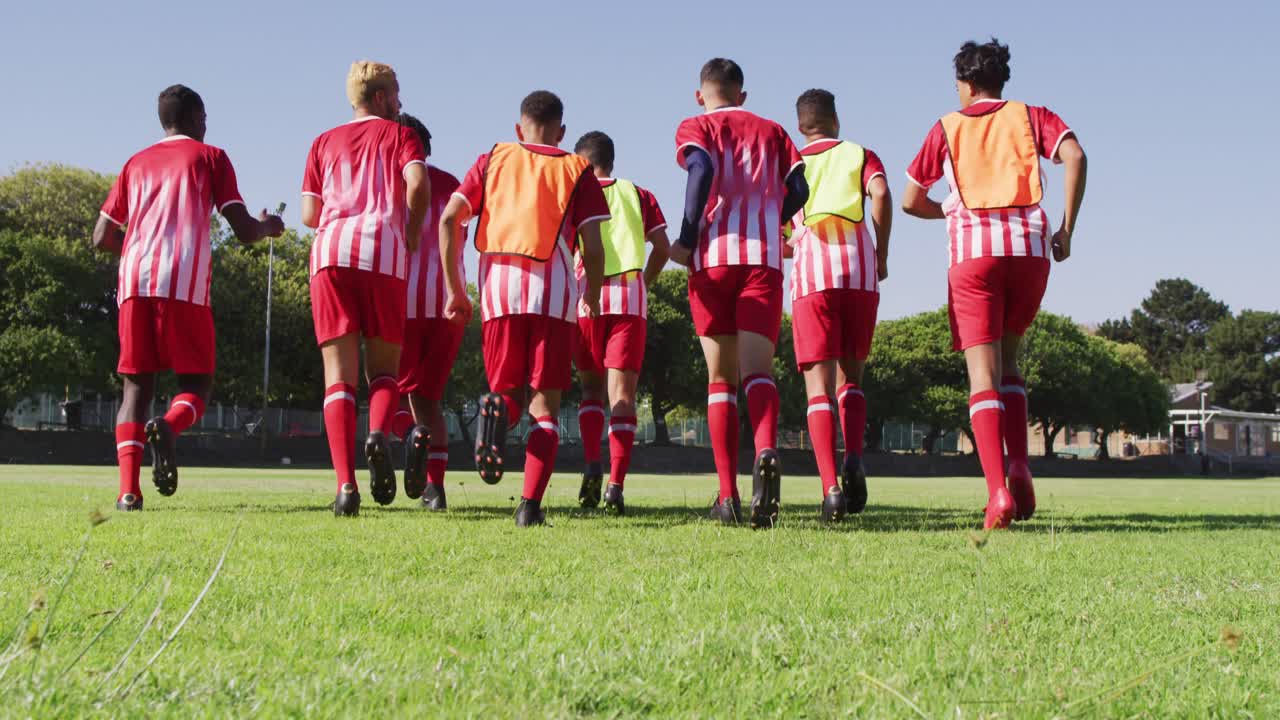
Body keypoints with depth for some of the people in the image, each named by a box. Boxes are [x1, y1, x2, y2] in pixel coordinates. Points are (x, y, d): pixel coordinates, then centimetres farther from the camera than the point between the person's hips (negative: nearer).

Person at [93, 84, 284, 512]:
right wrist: (268, 227, 27)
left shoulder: (137, 163, 24)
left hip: (134, 281, 3)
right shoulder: (209, 156, 13)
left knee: (137, 385, 7)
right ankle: (168, 427, -29)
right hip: (185, 283, -3)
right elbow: (243, 230, 5)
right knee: (197, 383, 6)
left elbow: (102, 237, 22)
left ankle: (128, 489, -10)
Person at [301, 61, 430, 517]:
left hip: (331, 250, 2)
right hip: (384, 254, -2)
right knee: (384, 369, 9)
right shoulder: (399, 135, 16)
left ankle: (345, 484, -15)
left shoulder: (325, 143, 24)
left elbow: (309, 214, 16)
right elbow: (418, 183, -5)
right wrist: (411, 236, 8)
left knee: (339, 376, -1)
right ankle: (378, 435, -23)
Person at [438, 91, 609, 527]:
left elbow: (449, 219, 6)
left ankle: (499, 409, -21)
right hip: (554, 293, -1)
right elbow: (593, 248, 3)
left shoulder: (493, 160, 17)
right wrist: (592, 298, 20)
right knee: (545, 406, 6)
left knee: (509, 391, 16)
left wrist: (454, 290, 10)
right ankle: (530, 504, -10)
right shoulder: (577, 169, 12)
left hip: (498, 290, 1)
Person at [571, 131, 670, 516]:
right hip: (630, 299, 0)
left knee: (592, 388, 14)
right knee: (622, 393, -2)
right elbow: (662, 247, 6)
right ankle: (616, 484, -13)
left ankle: (592, 466, -6)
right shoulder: (638, 194, 14)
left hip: (587, 297, 0)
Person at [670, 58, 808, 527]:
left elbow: (702, 170, -11)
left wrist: (686, 239, -8)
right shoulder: (771, 130, 21)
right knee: (757, 369, -6)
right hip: (764, 259, 1)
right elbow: (798, 190, 8)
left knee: (721, 377, 5)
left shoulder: (695, 127, 11)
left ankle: (728, 497, -1)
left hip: (712, 257, -1)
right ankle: (766, 451, -38)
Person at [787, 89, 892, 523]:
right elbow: (880, 193, -4)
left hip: (811, 273, 0)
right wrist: (882, 255, 2)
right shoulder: (859, 154, 17)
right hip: (859, 269, 1)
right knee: (851, 376, 15)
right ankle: (854, 461, -8)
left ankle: (830, 487, -19)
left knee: (819, 384, -4)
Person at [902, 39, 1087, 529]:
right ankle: (1019, 467, 0)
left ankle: (998, 492, -20)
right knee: (1007, 359, 19)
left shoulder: (948, 127, 16)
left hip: (973, 249, -2)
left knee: (983, 373, -5)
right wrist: (1066, 230, 1)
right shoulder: (1029, 116, 16)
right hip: (1031, 247, 2)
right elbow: (1074, 155, -3)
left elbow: (911, 201, 16)